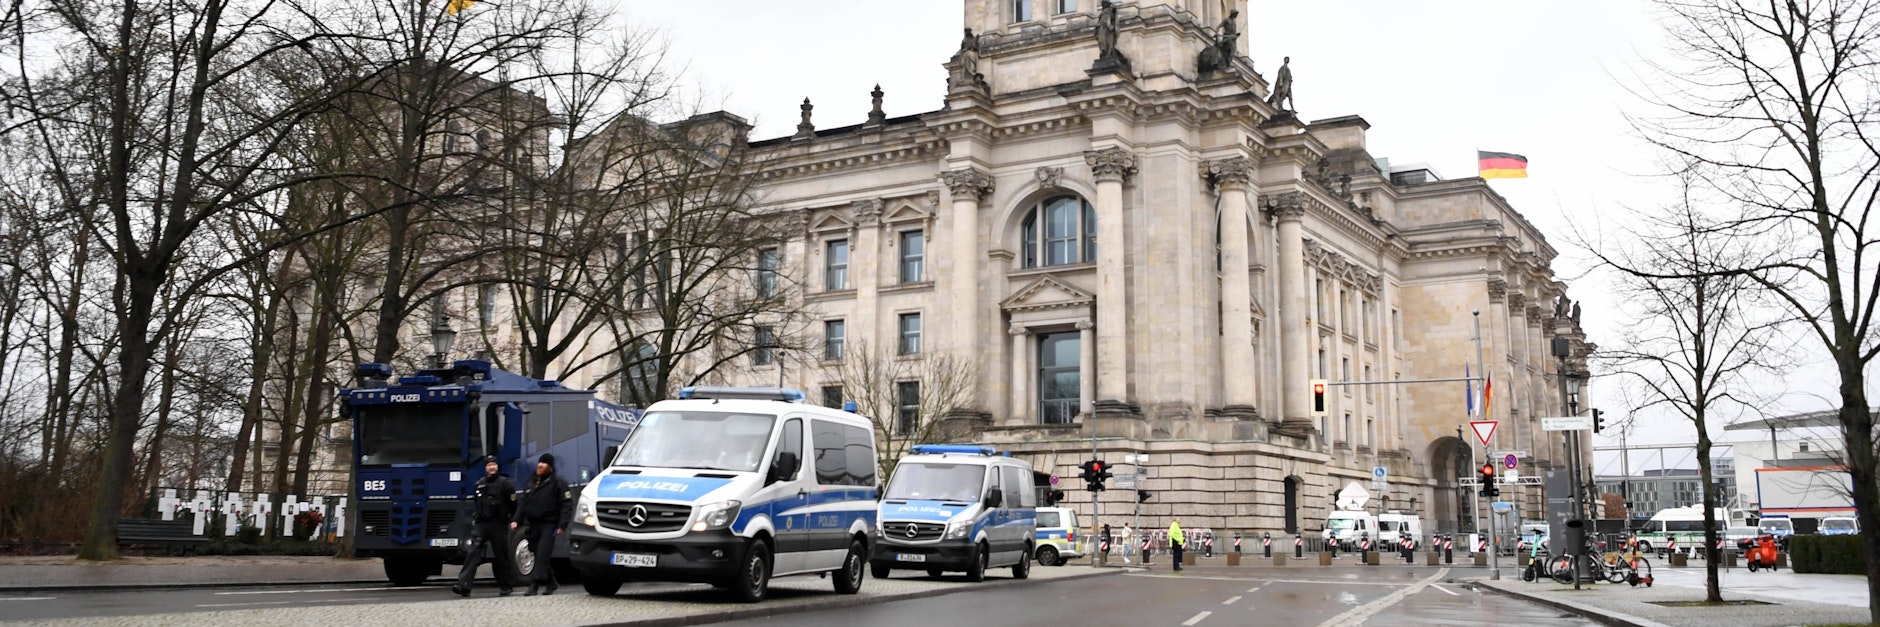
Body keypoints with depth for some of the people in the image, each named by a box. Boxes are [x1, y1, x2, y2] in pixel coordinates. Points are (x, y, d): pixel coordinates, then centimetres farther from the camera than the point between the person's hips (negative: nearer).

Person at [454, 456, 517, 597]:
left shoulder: (505, 483, -2)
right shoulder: (480, 484, 13)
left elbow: (513, 504, -1)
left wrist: (507, 518, -1)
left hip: (498, 525, -4)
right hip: (480, 524, 4)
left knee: (502, 556, 5)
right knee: (473, 552, -11)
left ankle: (506, 585, 19)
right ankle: (463, 585, -19)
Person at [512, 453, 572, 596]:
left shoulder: (556, 483, -3)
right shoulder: (531, 482, 17)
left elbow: (567, 504, -9)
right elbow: (522, 503, 18)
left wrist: (562, 525, -17)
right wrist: (516, 520, 6)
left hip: (548, 525, -7)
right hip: (533, 525, 7)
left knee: (542, 555, -14)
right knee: (539, 556, 10)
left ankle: (534, 584, -19)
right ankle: (550, 583, 21)